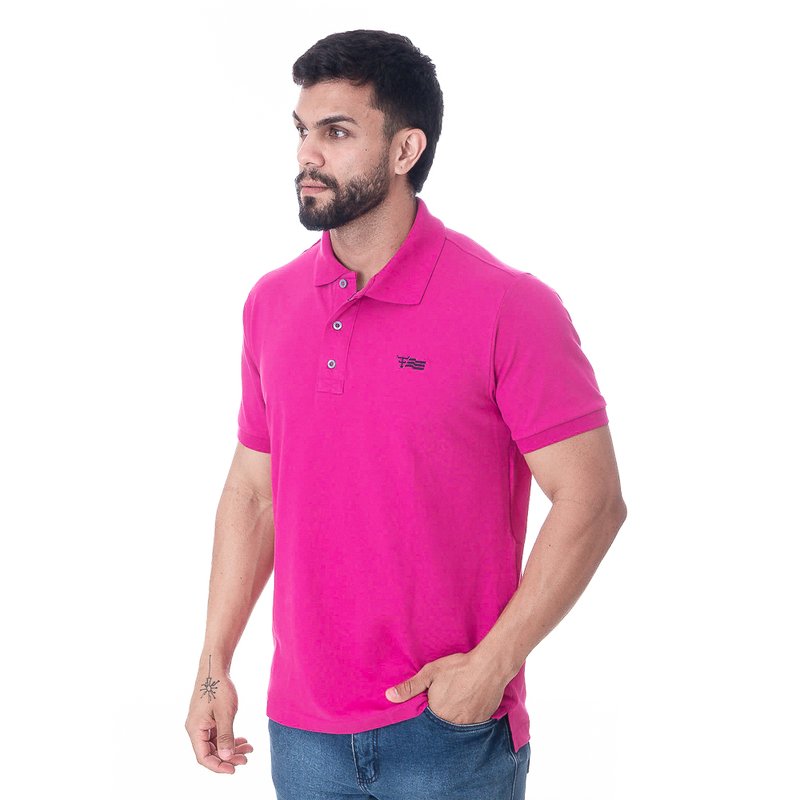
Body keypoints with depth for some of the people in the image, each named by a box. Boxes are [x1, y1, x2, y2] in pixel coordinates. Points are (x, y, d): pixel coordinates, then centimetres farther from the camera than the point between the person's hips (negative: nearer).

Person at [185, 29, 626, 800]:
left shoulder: (508, 308, -12)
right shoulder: (271, 304, 4)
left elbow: (591, 500, -12)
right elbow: (252, 490, 11)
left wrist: (490, 665, -16)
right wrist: (214, 666, 8)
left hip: (450, 726, -4)